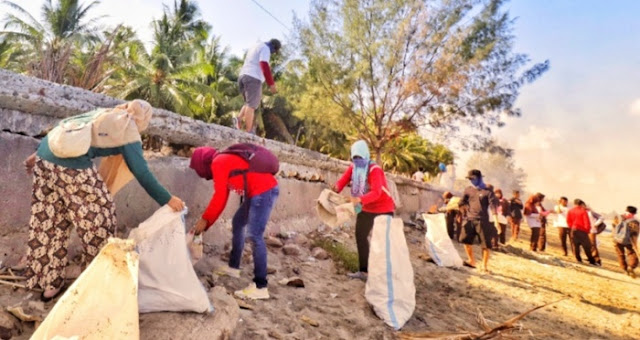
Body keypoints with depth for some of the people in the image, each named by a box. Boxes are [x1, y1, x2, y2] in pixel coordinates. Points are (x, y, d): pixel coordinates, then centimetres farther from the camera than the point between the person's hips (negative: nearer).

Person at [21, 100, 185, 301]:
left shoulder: (101, 113, 22)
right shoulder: (129, 131, 1)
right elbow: (142, 173, -1)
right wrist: (167, 199, 5)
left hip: (45, 156, 8)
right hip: (72, 168, -8)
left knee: (46, 221, 17)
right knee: (98, 217, 9)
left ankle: (48, 284, 31)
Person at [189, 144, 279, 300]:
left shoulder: (217, 163, -6)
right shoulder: (224, 162, 22)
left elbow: (219, 196, -12)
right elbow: (222, 199, 22)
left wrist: (205, 220, -2)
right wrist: (207, 223, 21)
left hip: (264, 190, -11)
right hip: (260, 191, 11)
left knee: (254, 235, -12)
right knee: (238, 223, 22)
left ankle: (261, 287, -10)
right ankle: (233, 267, 33)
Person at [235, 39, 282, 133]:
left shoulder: (254, 49, 29)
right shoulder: (265, 48, -2)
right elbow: (265, 66, -17)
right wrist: (271, 84, -17)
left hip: (243, 77, 9)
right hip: (253, 79, -9)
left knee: (250, 103, 19)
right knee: (251, 105, -9)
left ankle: (239, 119, -6)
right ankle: (249, 132, -11)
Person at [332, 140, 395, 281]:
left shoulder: (374, 170, -27)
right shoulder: (353, 167, -5)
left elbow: (376, 192, -40)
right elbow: (343, 180, -15)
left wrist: (360, 200, -56)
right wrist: (336, 188, -39)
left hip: (383, 209, -7)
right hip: (367, 209, 8)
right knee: (360, 236, 11)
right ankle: (364, 271, 24)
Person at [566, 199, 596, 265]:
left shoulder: (570, 211, 3)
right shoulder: (583, 211, -8)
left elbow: (568, 221, 5)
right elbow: (587, 222, -11)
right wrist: (587, 230, 1)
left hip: (574, 230, 3)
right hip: (582, 230, -3)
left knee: (576, 245, 10)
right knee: (586, 246, 1)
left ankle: (578, 259, 10)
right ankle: (591, 261, 3)